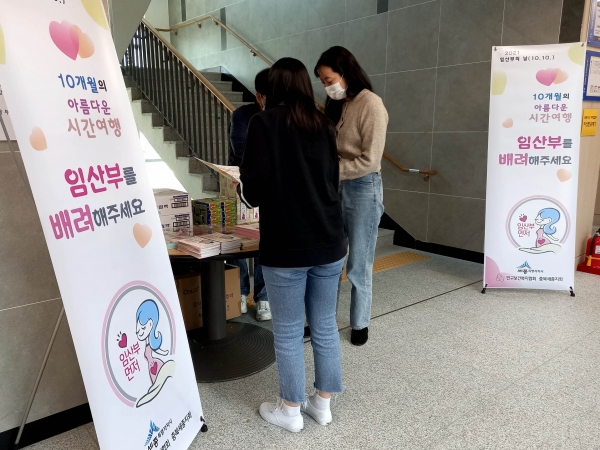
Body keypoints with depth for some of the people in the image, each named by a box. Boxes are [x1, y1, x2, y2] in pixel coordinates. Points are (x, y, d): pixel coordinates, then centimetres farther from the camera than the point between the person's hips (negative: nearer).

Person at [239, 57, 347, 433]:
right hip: (330, 242, 5)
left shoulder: (265, 122, -7)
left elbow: (255, 189, -13)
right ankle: (323, 403, 30)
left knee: (288, 333, 9)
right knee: (325, 326, 15)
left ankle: (291, 410, 25)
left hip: (286, 247, -5)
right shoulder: (324, 125, 9)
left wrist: (245, 192, 8)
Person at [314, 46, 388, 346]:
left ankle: (360, 324, 24)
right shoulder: (336, 105, 12)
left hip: (362, 189, -6)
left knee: (358, 265, 6)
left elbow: (369, 160, -16)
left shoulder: (371, 104, -12)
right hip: (336, 188, 6)